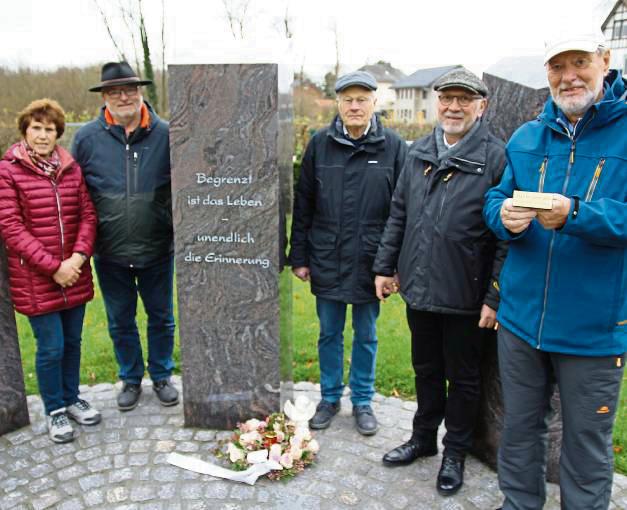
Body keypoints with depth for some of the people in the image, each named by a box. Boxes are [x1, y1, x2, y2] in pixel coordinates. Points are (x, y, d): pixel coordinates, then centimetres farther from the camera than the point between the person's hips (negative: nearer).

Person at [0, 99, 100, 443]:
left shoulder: (71, 168, 6)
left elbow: (87, 214, 4)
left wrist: (78, 257, -12)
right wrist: (53, 268, -16)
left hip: (75, 275, 4)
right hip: (35, 280, -4)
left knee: (72, 341, 15)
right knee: (51, 348, 4)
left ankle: (72, 399, 36)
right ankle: (54, 411, 25)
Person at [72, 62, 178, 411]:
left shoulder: (166, 134, -6)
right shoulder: (87, 138, -3)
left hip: (158, 250, -1)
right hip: (110, 252, 1)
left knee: (162, 317, 14)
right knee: (121, 321, 15)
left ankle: (162, 376, 35)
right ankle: (131, 379, 36)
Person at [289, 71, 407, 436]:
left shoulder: (393, 146, -4)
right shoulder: (320, 144, 1)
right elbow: (303, 205, 4)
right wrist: (299, 257, 2)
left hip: (369, 263, -1)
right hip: (326, 262, 2)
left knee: (366, 335, 13)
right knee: (330, 333, 14)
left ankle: (363, 401, 31)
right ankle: (330, 397, 33)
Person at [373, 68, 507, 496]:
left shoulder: (496, 158, -11)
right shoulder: (419, 152, 7)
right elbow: (399, 214, 12)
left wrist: (495, 296, -15)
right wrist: (386, 266, 10)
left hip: (465, 296, -5)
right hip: (419, 287, 5)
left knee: (462, 377, 13)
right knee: (426, 369, 21)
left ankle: (455, 452, 32)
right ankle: (424, 437, 41)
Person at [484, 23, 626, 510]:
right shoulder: (526, 137, 7)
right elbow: (494, 199, 7)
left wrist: (576, 214, -30)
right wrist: (504, 215, -15)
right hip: (521, 318, 4)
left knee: (587, 442, 14)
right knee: (519, 429, 20)